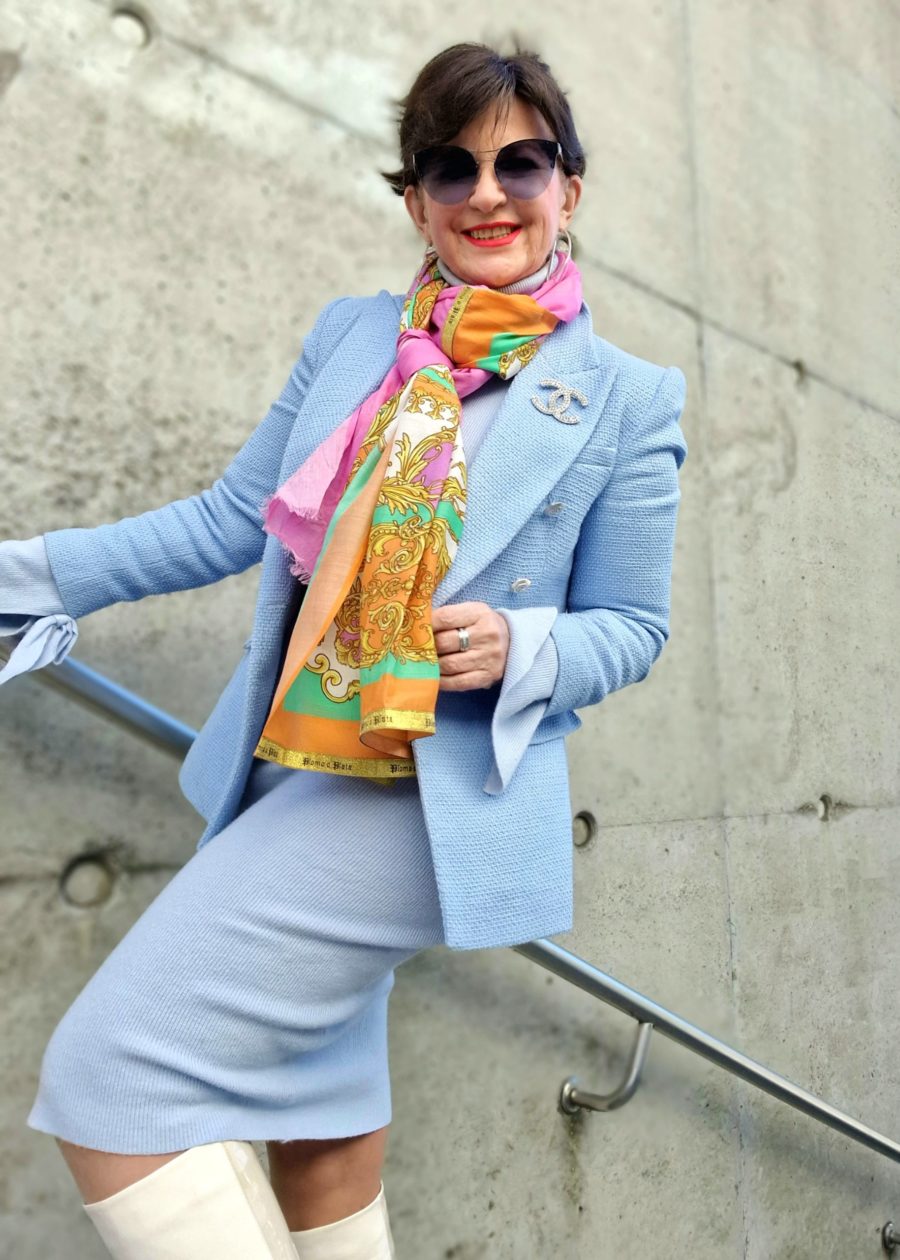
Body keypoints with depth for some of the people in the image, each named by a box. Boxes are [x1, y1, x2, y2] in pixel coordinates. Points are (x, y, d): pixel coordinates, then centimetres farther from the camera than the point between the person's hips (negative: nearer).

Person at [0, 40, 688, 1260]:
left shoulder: (625, 400, -3)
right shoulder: (349, 335, 8)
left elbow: (633, 625, 2)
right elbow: (232, 518, 10)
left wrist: (520, 649, -18)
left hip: (429, 797, -5)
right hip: (290, 772, 6)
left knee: (109, 1082, -11)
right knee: (318, 1123, 20)